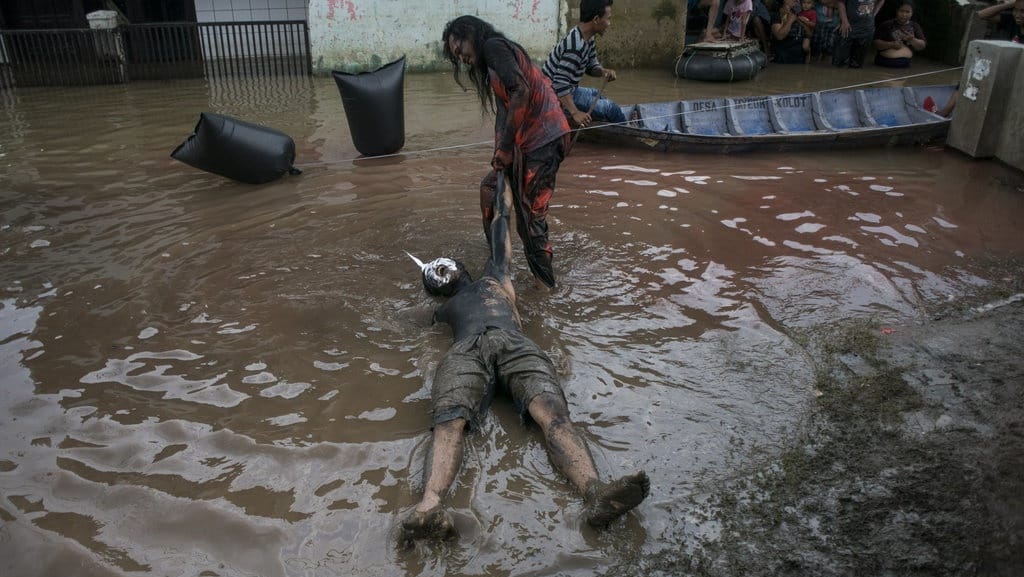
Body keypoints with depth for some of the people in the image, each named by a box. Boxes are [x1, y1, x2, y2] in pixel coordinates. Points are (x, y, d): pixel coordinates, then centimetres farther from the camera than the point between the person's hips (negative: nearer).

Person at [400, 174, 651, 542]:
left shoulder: (492, 277, 43)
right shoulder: (444, 309, 42)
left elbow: (499, 227, 48)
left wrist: (502, 186, 57)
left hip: (513, 343, 0)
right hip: (465, 352, 0)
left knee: (551, 410, -32)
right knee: (449, 421, -34)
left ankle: (595, 493, -56)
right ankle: (430, 506, -60)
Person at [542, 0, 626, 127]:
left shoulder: (589, 39, 2)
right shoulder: (576, 46, -29)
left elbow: (591, 65, 14)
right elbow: (560, 83, -35)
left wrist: (603, 71, -9)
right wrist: (575, 112, -40)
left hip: (568, 89, 11)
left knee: (596, 94, 32)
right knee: (610, 108, -6)